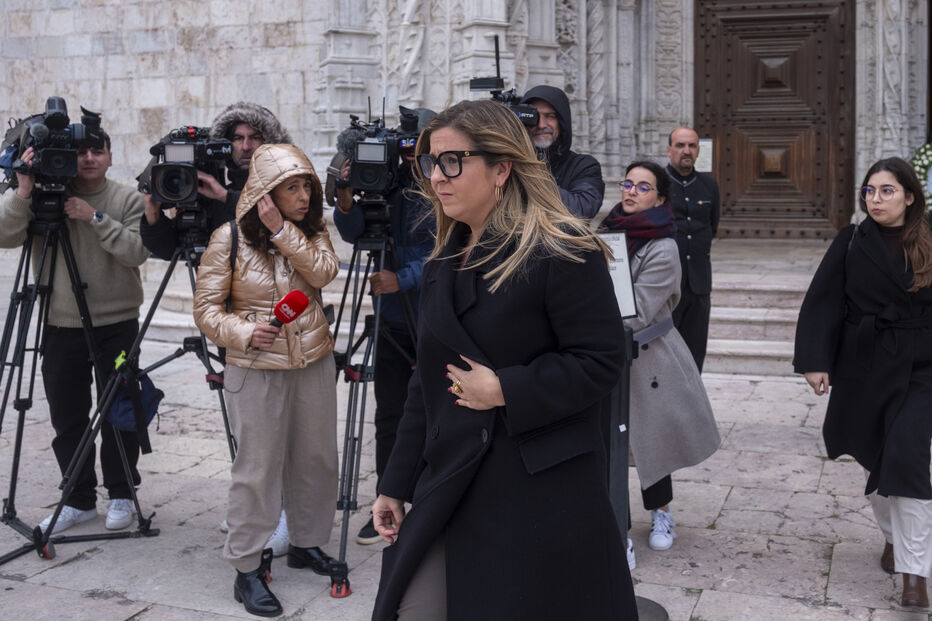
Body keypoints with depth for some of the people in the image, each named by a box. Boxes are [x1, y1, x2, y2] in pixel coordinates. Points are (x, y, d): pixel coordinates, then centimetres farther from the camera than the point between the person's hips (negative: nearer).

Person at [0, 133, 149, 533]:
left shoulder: (128, 200, 0)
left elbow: (137, 252, -12)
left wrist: (97, 218, -20)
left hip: (117, 326, -2)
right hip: (61, 328, 2)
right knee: (67, 418, 7)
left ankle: (121, 495, 21)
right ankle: (79, 500, 21)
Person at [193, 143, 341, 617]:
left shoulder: (312, 230, 4)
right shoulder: (229, 239, -8)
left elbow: (323, 272, -15)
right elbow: (206, 309, -8)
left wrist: (283, 230, -20)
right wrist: (246, 333, -23)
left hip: (314, 363, 5)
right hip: (256, 370, -5)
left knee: (316, 458, 13)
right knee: (257, 467, -1)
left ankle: (306, 543, 32)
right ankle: (247, 569, 9)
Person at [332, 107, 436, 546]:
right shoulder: (388, 186, 6)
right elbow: (354, 234, 0)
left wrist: (404, 279, -25)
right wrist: (346, 201, -18)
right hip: (393, 323, 5)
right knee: (389, 415, 9)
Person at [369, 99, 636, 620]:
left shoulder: (563, 250, -11)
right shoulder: (444, 263, 13)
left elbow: (601, 362, -14)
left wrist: (504, 390, -19)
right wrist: (396, 484, 16)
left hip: (543, 496, -6)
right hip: (450, 489, 7)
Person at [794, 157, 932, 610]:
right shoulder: (851, 243, -1)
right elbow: (822, 303, -4)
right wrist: (815, 361, -12)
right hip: (863, 367, 2)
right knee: (876, 456, 12)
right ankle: (892, 536, 38)